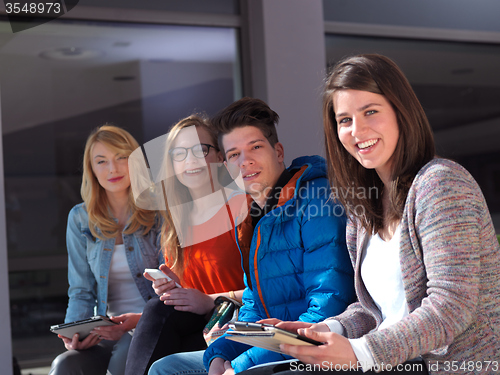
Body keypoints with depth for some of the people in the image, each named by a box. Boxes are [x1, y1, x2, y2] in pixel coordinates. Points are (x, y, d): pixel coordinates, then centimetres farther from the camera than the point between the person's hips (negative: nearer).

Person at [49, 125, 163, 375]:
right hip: (107, 334, 2)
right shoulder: (80, 219, 12)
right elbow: (81, 291, 12)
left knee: (126, 352, -36)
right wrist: (74, 330, -10)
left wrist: (140, 319, -21)